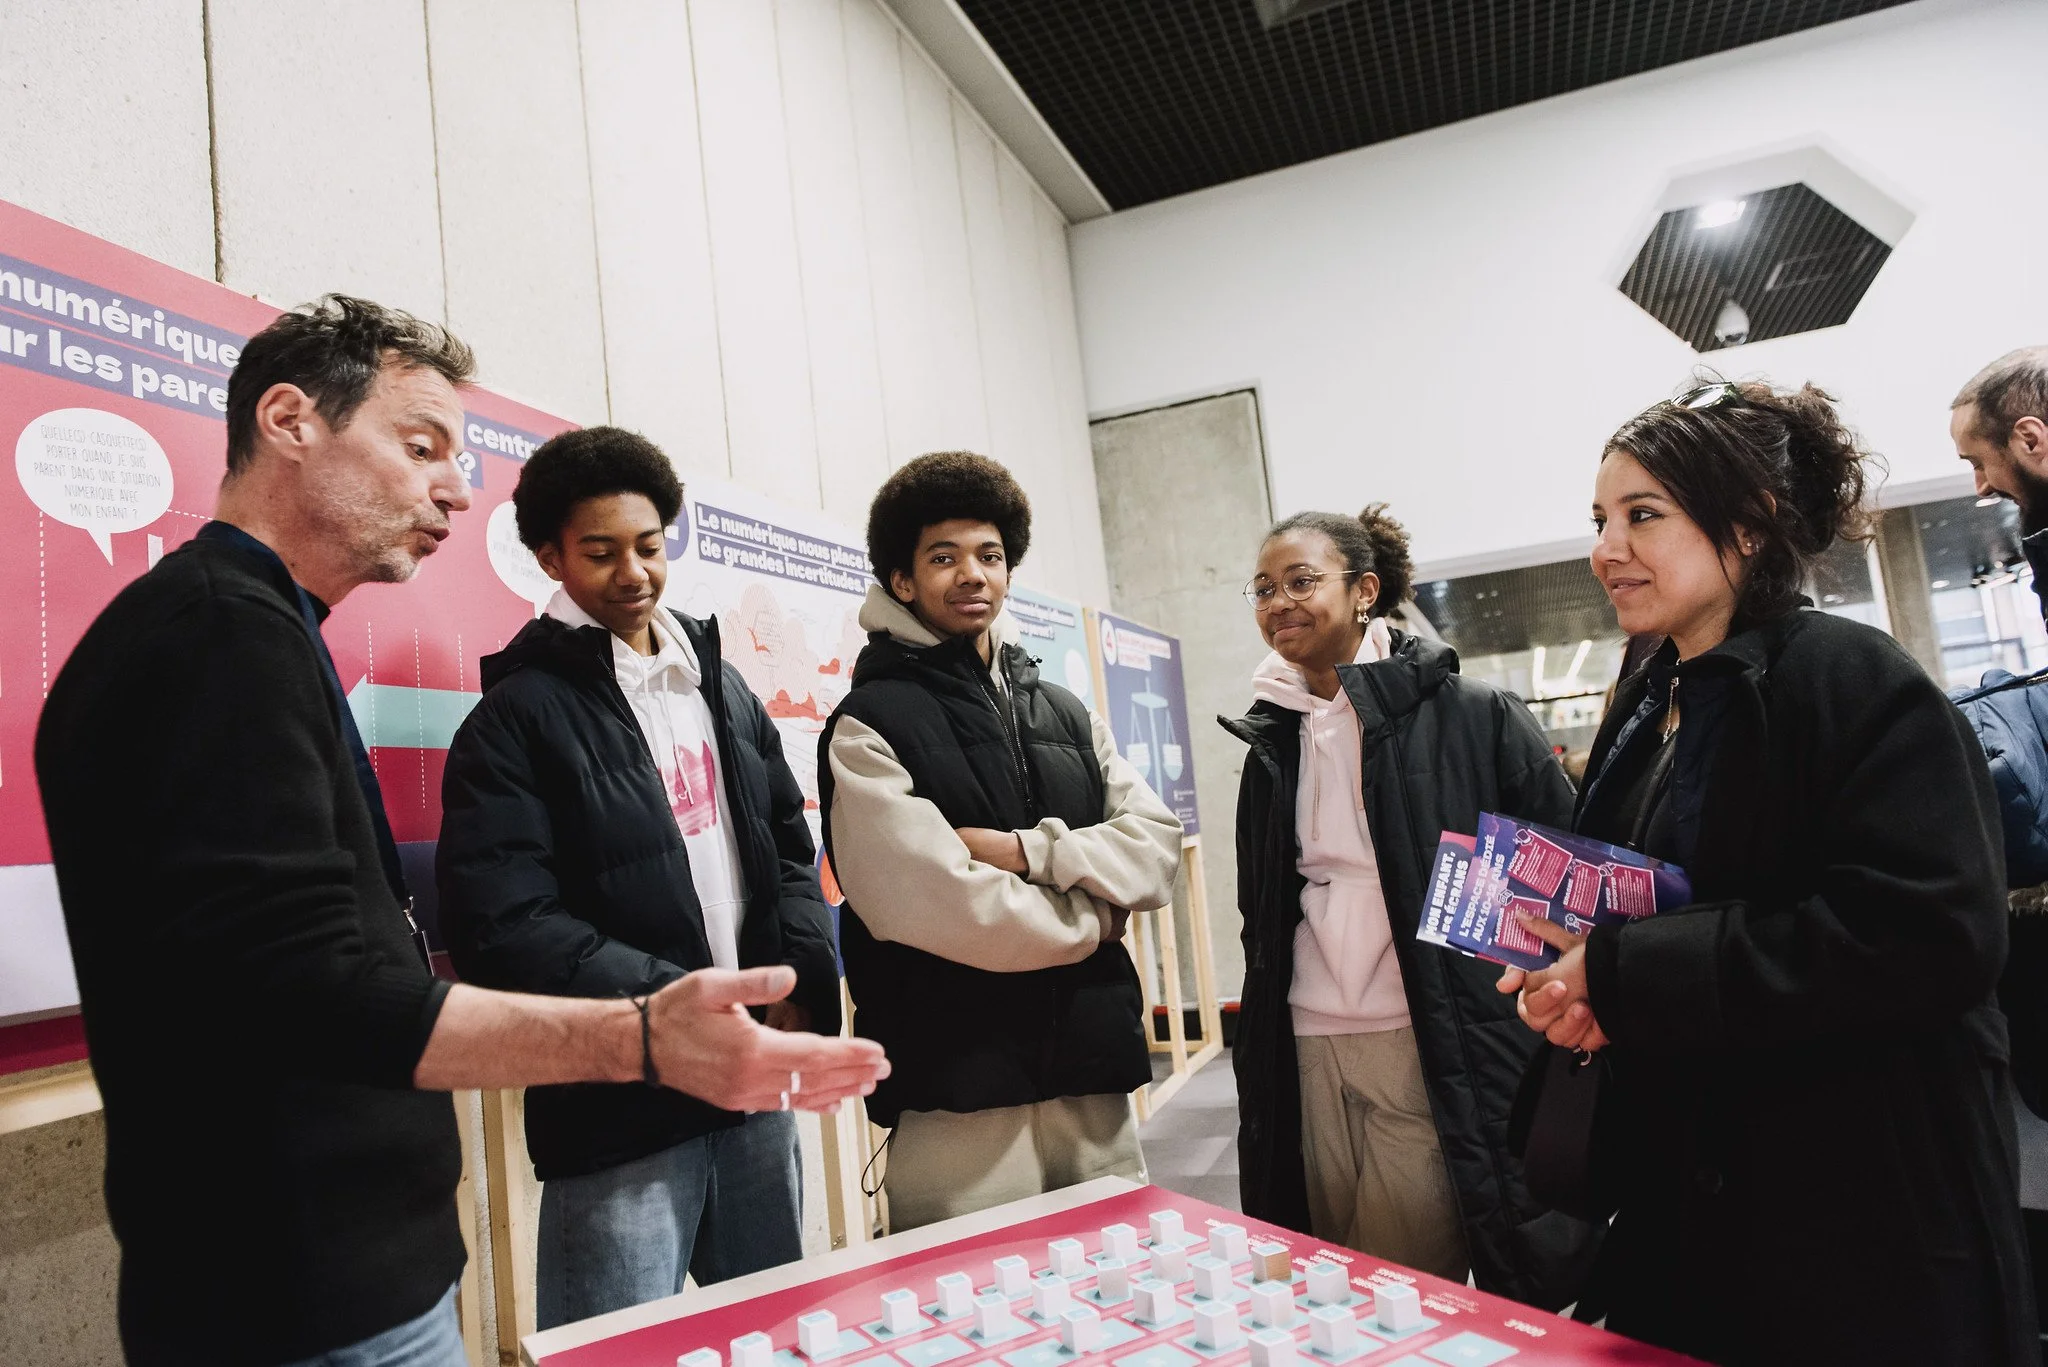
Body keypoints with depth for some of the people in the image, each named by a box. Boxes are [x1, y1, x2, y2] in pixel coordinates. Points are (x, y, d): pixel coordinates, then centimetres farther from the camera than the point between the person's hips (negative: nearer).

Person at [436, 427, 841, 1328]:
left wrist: (798, 983, -4)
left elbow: (790, 850, 13)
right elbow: (503, 926, -16)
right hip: (617, 1114, -6)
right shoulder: (518, 717, -8)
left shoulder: (722, 688, 12)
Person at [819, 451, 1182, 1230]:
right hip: (958, 1097, -5)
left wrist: (1028, 851, -13)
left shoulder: (1064, 713, 13)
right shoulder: (869, 728, -6)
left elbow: (1158, 850, 2)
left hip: (1094, 1077, 6)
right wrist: (1091, 919, -4)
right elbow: (938, 908, -18)